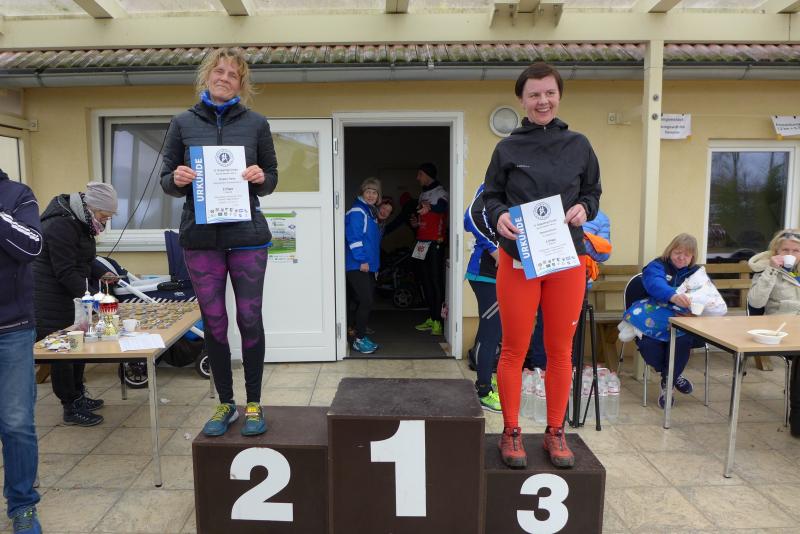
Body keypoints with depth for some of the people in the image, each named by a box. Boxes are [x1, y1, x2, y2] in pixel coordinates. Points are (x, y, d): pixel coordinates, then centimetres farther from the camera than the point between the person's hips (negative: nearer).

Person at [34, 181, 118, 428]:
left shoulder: (79, 220, 10)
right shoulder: (61, 225, -21)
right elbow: (65, 272, -24)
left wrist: (101, 274, 3)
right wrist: (91, 294, -25)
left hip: (69, 295, 10)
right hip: (50, 299, -10)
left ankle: (78, 396, 28)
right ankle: (71, 408, 7)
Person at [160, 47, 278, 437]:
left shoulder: (256, 123, 5)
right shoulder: (183, 123, 7)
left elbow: (271, 178, 8)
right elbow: (167, 182, 9)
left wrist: (261, 178, -14)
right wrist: (177, 179, -13)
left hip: (247, 235, -1)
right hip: (200, 236, 1)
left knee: (250, 319, 3)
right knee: (213, 322, 7)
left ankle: (254, 403, 19)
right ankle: (225, 403, 24)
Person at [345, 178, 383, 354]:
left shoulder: (371, 211, 18)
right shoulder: (357, 211, -11)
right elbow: (353, 237, -19)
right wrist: (362, 260, -21)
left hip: (368, 265, 10)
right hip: (357, 266, -9)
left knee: (364, 301, 13)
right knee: (365, 301, -11)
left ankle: (358, 332, 24)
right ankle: (359, 339, -2)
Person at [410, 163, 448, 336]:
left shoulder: (439, 192, -8)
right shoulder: (423, 194, 20)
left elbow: (443, 207, -30)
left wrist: (430, 207, -50)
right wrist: (415, 222, 10)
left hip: (435, 242, -9)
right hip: (422, 243, 9)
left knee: (436, 281, -8)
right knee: (426, 281, 12)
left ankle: (438, 321, -6)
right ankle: (431, 318, 20)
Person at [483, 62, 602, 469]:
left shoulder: (578, 146, 7)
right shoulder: (507, 148, 2)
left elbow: (593, 193, 13)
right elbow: (490, 197, 5)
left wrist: (583, 209, -9)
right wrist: (499, 216, -16)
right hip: (518, 260, -2)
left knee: (560, 350, 9)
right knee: (514, 349, 4)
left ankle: (555, 432, 25)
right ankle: (511, 432, 19)